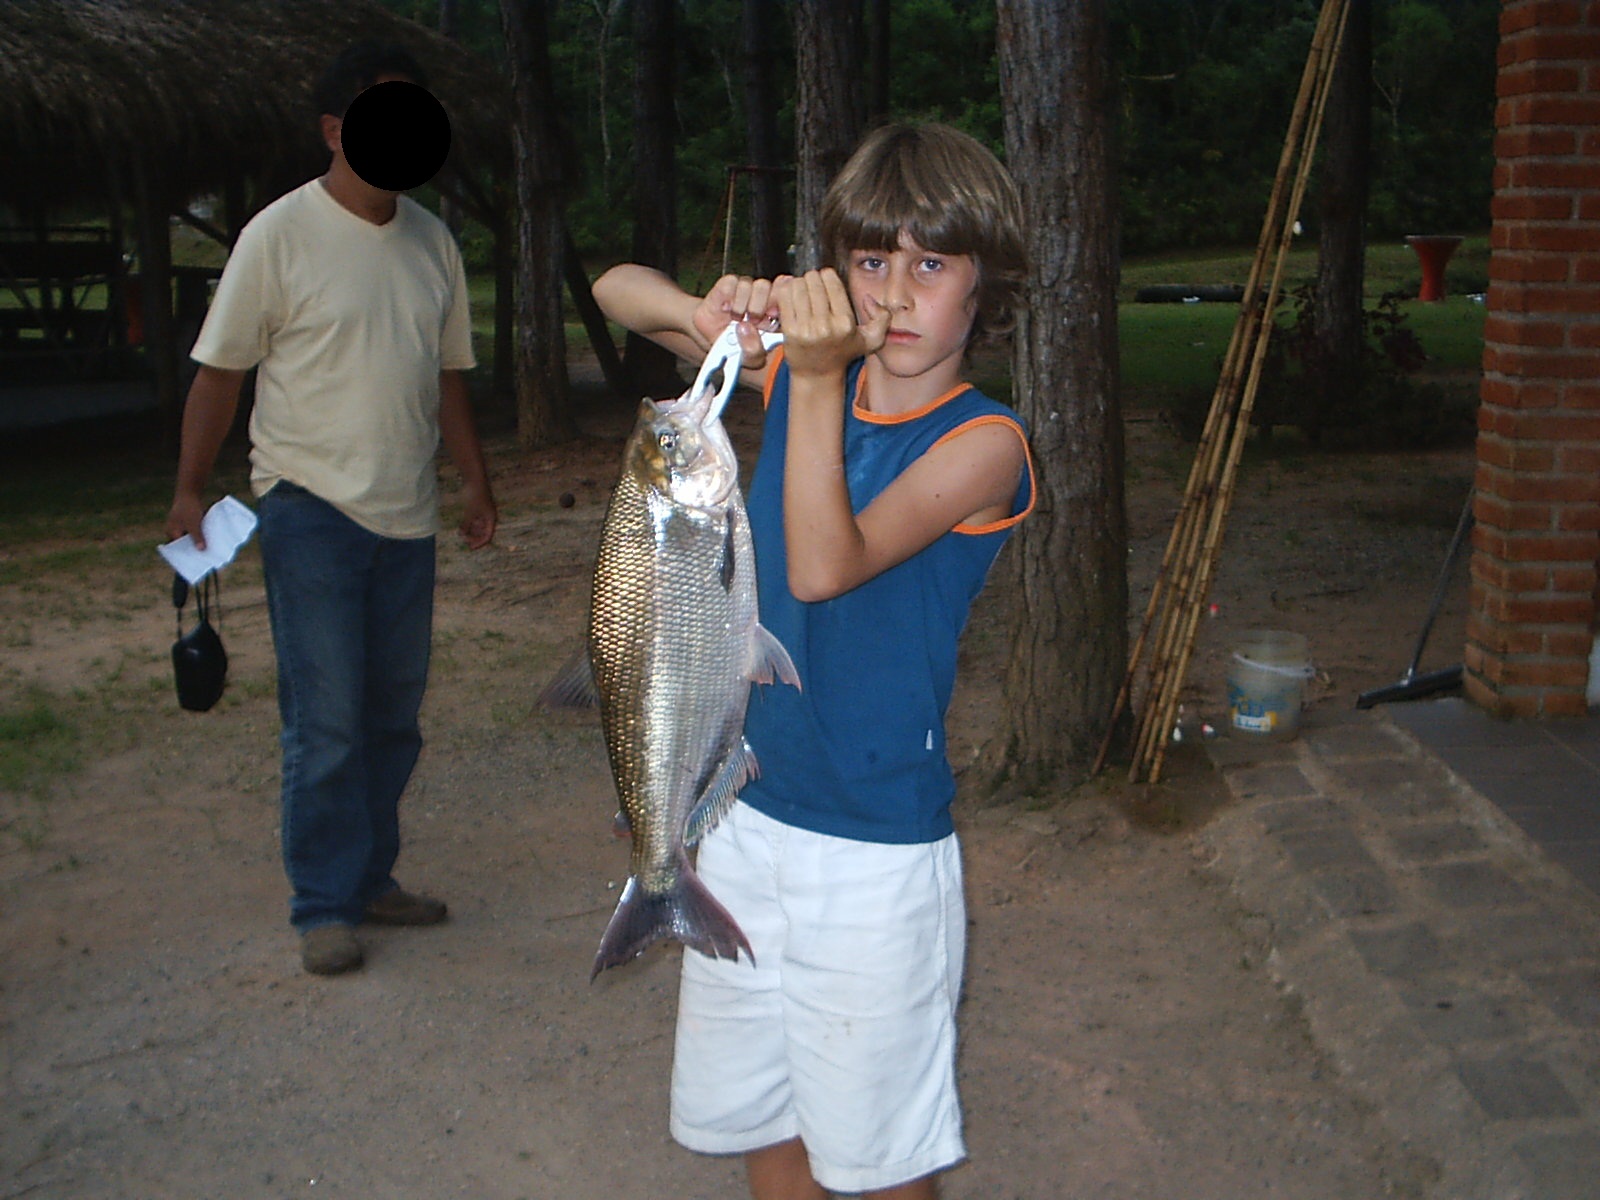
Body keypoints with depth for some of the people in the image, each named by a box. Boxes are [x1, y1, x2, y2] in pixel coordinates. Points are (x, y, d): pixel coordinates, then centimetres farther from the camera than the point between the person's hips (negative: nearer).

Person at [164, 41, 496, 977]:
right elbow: (221, 370, -5)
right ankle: (325, 908, 7)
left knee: (394, 715, 11)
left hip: (407, 517, 6)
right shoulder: (280, 235, -7)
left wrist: (478, 484, 16)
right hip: (312, 509, -5)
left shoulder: (432, 241, 10)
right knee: (327, 721, -5)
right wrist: (191, 491, -10)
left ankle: (370, 877, 25)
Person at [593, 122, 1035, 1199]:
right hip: (749, 818, 5)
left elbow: (825, 567, -27)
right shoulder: (799, 377, 1)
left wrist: (817, 381, -33)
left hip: (879, 848, -5)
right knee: (751, 1110, 20)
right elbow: (617, 290, 5)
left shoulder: (982, 443, -15)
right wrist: (704, 310, -16)